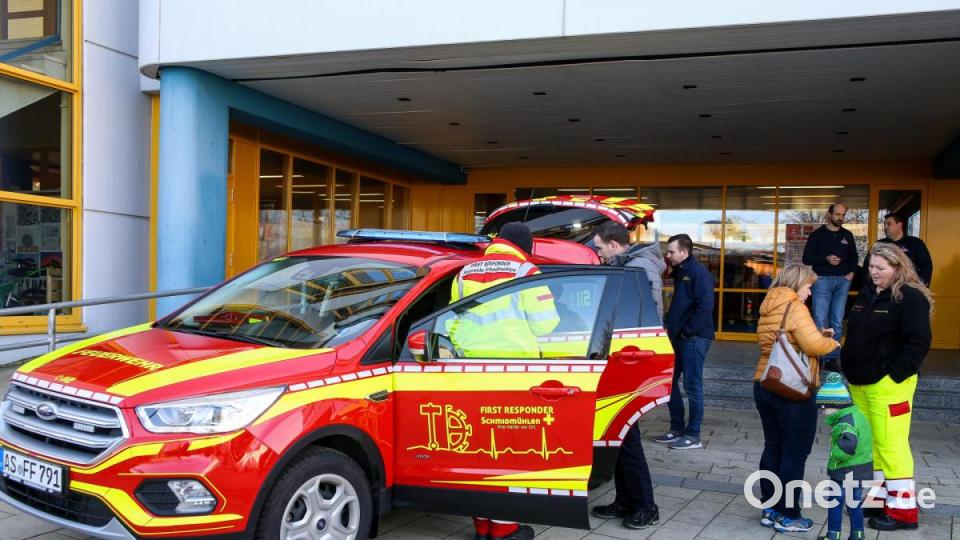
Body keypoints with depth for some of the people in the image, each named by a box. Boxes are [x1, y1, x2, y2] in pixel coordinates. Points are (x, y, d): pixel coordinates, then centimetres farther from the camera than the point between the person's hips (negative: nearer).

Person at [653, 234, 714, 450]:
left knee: (692, 386, -3)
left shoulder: (699, 273, -13)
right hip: (679, 337, 9)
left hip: (694, 339, -9)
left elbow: (705, 307, -21)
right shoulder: (679, 272, 15)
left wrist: (687, 331, -18)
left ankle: (693, 436, 6)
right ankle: (677, 429, 23)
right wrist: (669, 326, 11)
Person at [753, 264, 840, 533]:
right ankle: (788, 516, 8)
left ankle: (770, 509, 20)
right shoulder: (795, 307, -13)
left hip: (764, 385, 8)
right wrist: (832, 343, -1)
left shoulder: (768, 308, 14)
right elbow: (813, 345, -21)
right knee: (794, 453, 2)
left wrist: (818, 336, 13)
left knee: (773, 448, 14)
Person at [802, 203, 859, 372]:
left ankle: (832, 358, 9)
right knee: (820, 321, -7)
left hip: (842, 281, 4)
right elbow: (807, 258, -3)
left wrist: (852, 272, 3)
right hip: (823, 280, -4)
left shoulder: (847, 235, 12)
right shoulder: (817, 234, 1)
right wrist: (826, 259, -16)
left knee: (837, 322, 4)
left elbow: (854, 257, 20)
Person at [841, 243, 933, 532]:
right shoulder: (867, 293, 14)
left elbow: (920, 341, -15)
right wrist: (850, 369, 14)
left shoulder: (911, 298, -11)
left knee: (890, 443, -7)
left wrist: (896, 374, -18)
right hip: (860, 382, 9)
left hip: (888, 384, -8)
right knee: (868, 443, 14)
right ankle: (878, 498, 26)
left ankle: (903, 509, 2)